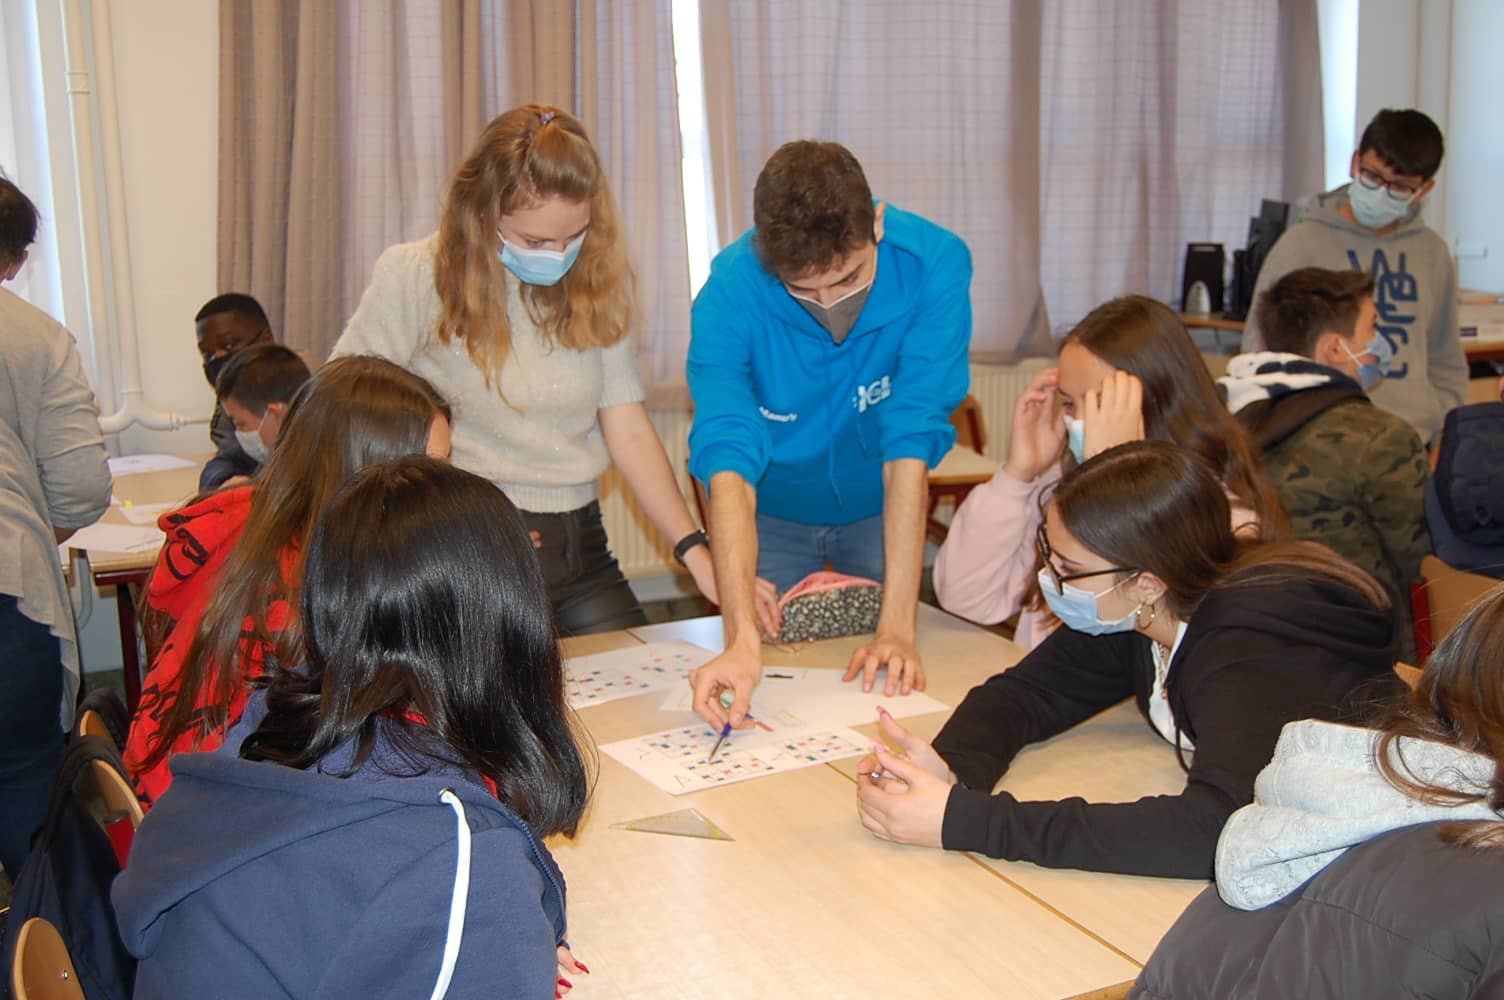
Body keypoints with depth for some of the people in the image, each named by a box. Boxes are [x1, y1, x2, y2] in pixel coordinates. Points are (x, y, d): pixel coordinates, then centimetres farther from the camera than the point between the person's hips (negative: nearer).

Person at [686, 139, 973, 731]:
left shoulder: (934, 265, -29)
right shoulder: (730, 290, -30)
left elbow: (912, 443, -33)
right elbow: (727, 461, -39)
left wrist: (897, 624, -38)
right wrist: (742, 637, -52)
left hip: (878, 510, 1)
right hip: (772, 513, 0)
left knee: (891, 682, 3)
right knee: (765, 690, 3)